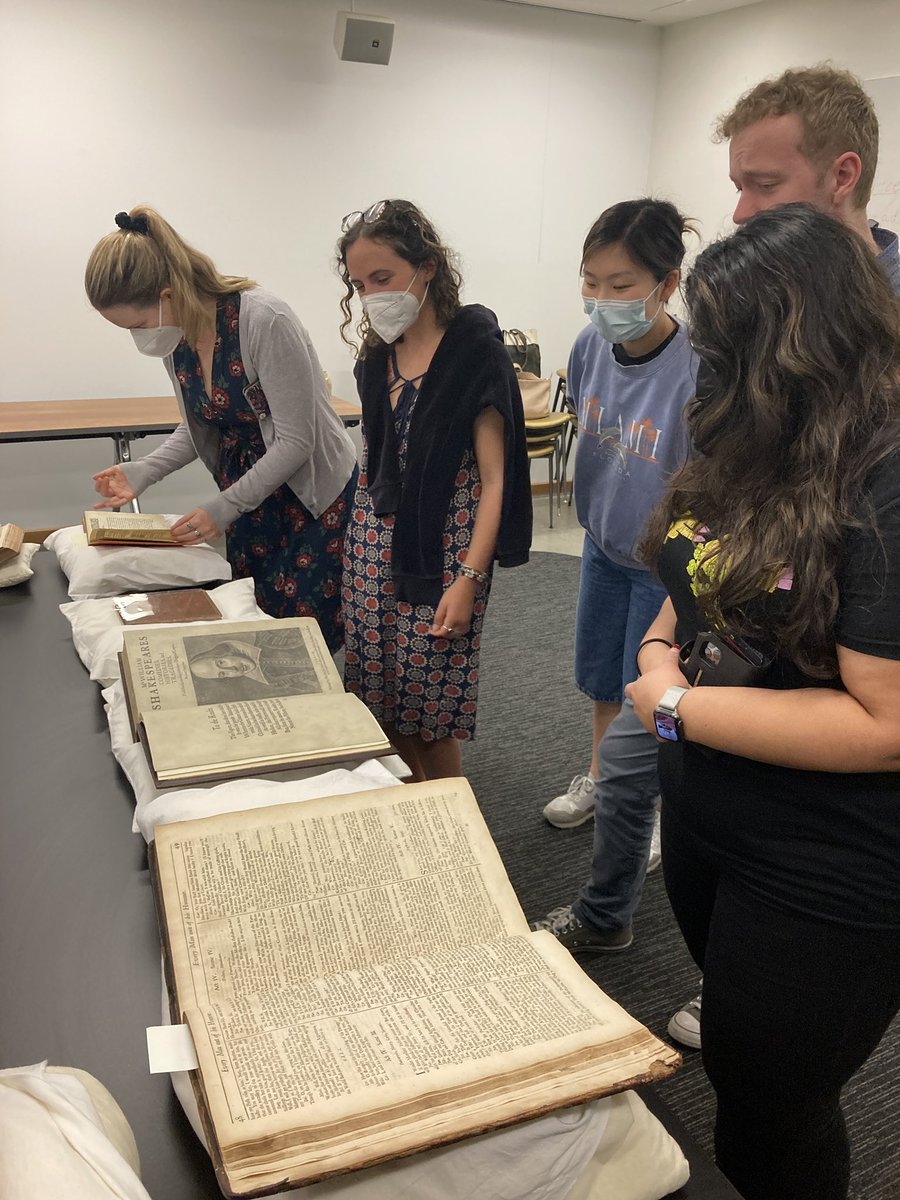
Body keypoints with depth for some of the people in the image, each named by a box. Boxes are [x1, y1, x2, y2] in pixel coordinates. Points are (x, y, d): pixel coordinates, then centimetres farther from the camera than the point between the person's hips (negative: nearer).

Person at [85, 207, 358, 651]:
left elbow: (296, 442, -22)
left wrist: (224, 507, -19)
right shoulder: (174, 335, -2)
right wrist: (143, 472, -4)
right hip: (248, 493, 7)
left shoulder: (264, 320, -25)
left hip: (315, 494, -6)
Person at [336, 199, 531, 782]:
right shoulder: (378, 356, 8)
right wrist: (358, 546, 13)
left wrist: (469, 578, -19)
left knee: (431, 714, 2)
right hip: (376, 547, 6)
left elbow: (493, 478, -13)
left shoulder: (475, 352, -11)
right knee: (383, 702, 9)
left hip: (440, 553, -6)